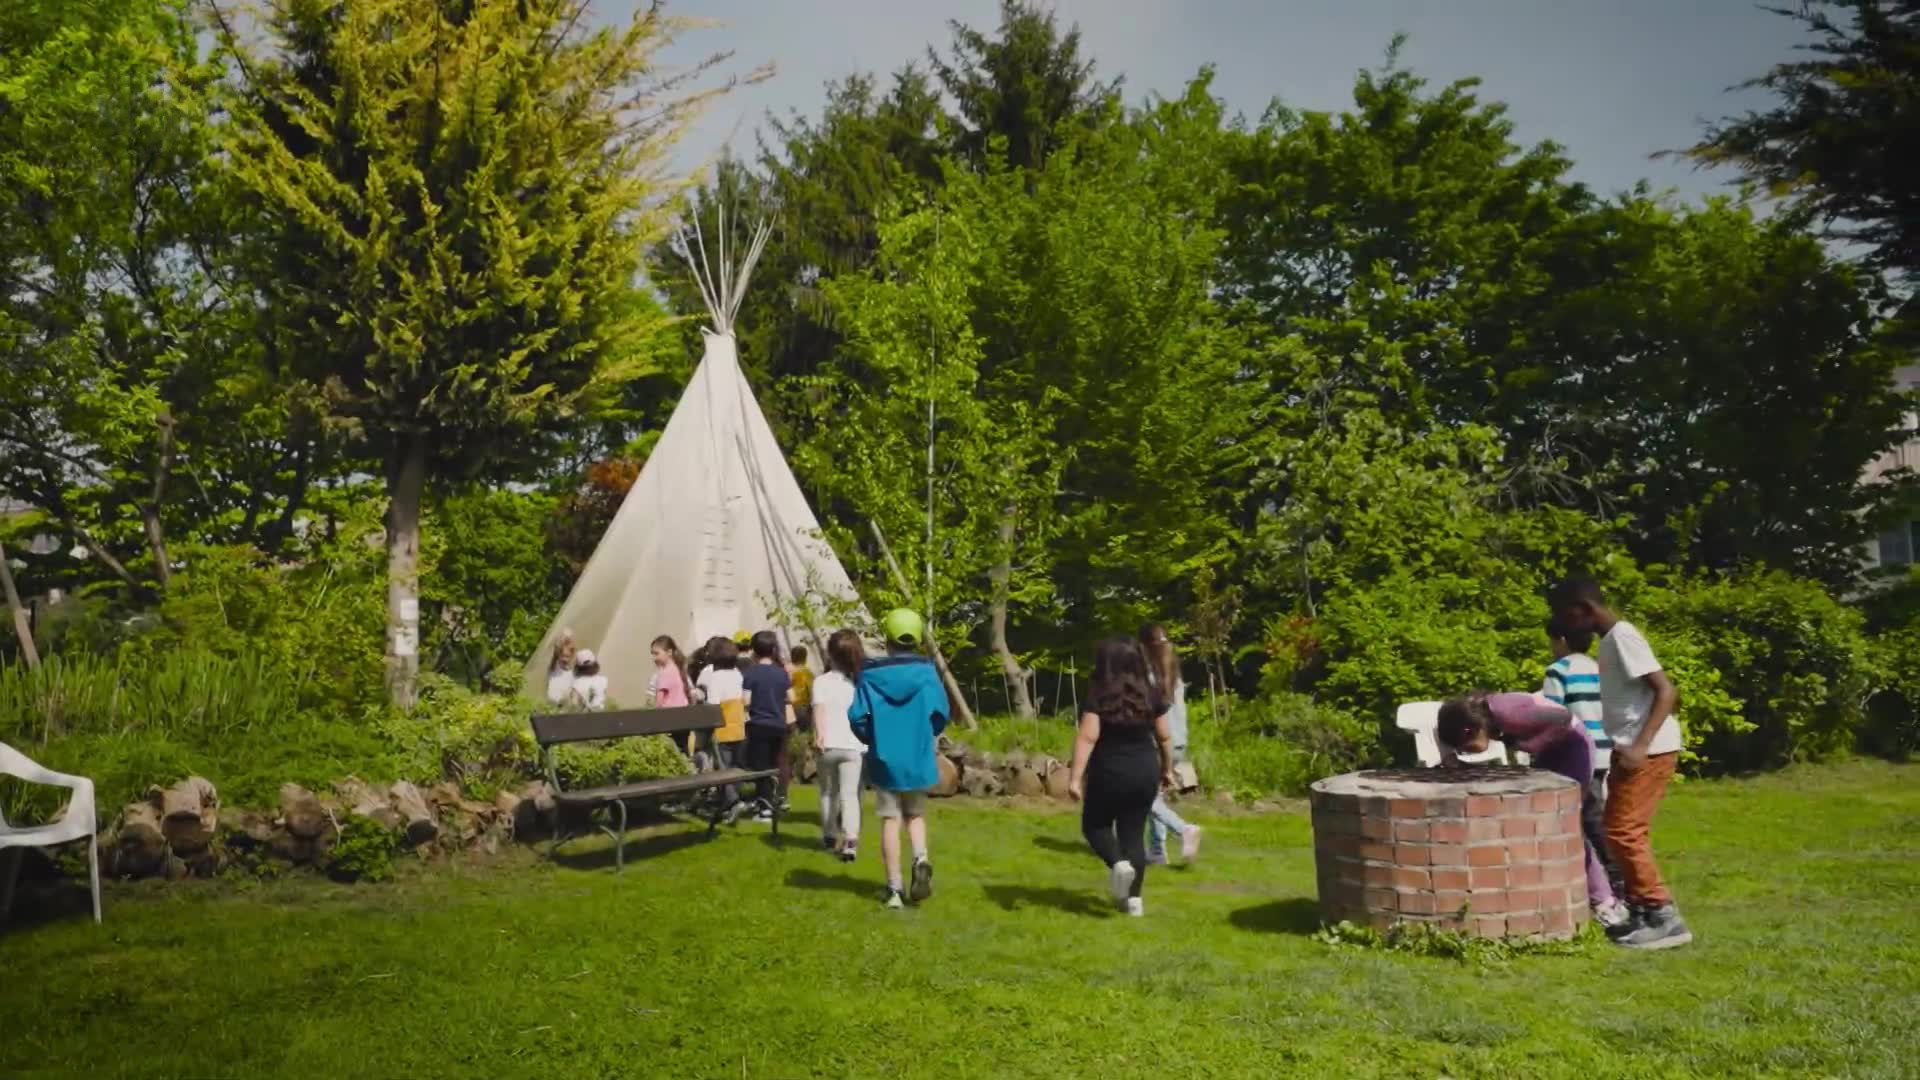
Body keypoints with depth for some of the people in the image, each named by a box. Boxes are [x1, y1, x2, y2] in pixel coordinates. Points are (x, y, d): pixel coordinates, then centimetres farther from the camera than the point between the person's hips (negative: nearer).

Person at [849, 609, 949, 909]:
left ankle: (894, 889, 7)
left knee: (890, 821, 7)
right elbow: (942, 712, -6)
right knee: (916, 816, 19)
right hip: (918, 759, 1)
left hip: (884, 760, -1)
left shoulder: (871, 674, -7)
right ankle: (921, 860, -8)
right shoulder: (926, 671, -6)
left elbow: (857, 717, -9)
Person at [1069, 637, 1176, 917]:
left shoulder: (1099, 696, -12)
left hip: (1110, 774, -4)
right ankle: (1133, 898, 10)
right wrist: (1167, 769, 22)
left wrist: (1075, 777, -22)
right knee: (1134, 833, 12)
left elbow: (1087, 738, -20)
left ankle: (1119, 863, -10)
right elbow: (1164, 737, 9)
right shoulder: (1150, 694, 3)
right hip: (1145, 773, 4)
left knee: (1094, 825, 16)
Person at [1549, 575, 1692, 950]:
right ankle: (1642, 912, 19)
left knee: (1622, 831, -9)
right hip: (1632, 749, 10)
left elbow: (1667, 691, -21)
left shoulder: (1622, 636, -14)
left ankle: (1664, 916, -4)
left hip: (1649, 750, -10)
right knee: (1628, 832, 13)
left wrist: (1641, 746, -27)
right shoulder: (1611, 639, 15)